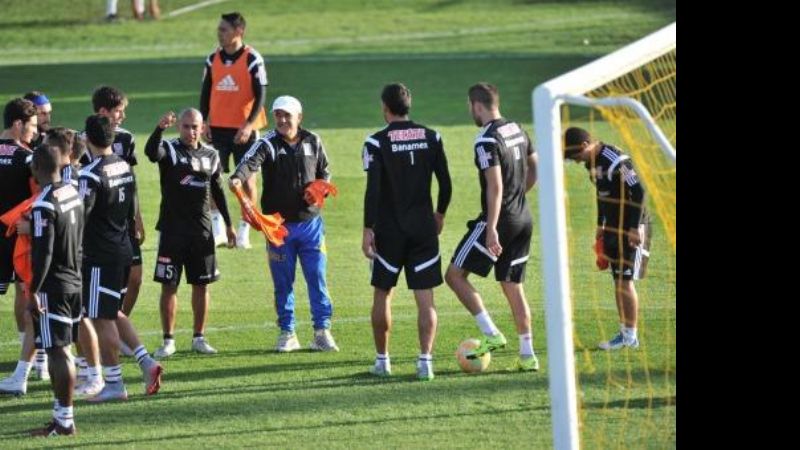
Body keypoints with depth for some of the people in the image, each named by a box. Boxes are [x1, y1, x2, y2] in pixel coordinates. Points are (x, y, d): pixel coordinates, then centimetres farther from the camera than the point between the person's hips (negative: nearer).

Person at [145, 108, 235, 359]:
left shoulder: (210, 155, 10)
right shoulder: (170, 150, -3)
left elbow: (218, 191, 18)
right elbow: (151, 152, -27)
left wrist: (228, 224, 18)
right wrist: (160, 129, -45)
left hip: (202, 230, 4)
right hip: (172, 229, -4)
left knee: (201, 284, 7)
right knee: (169, 285, -1)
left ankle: (199, 338, 17)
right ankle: (168, 340, 4)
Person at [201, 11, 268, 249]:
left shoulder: (252, 60, -8)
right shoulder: (213, 60, 5)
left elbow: (260, 95, -8)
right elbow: (205, 93, 11)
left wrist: (249, 125, -17)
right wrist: (204, 122, 0)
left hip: (244, 129, -4)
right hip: (218, 128, 4)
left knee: (247, 179, 0)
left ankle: (244, 232, 9)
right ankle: (218, 230, 9)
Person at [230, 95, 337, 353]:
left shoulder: (312, 142, 5)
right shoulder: (268, 144, -7)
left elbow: (324, 172, 18)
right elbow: (251, 162, -27)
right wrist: (238, 178, -49)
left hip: (310, 222, 2)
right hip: (278, 224, -2)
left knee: (317, 278, 2)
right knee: (283, 282, 5)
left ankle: (322, 331, 9)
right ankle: (287, 333, 14)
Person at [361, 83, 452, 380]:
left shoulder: (377, 143, -9)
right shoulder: (431, 138, 2)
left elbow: (373, 189, -14)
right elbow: (445, 183, 5)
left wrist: (368, 230, -10)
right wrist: (440, 214, 21)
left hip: (389, 230, -2)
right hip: (424, 228, 2)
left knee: (382, 294, 13)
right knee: (425, 298, 2)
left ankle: (382, 360, 19)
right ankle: (425, 360, -6)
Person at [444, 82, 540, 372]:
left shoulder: (487, 140, -17)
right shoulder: (517, 130, 9)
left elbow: (495, 186, -23)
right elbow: (534, 171, 18)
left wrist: (491, 230, -25)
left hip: (498, 220, -8)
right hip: (523, 219, 8)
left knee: (455, 275, 0)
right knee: (513, 288, 13)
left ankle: (491, 334, -7)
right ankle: (527, 355, 11)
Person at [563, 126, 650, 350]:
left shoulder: (616, 161, -22)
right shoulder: (592, 162, 7)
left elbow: (638, 191, -22)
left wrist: (635, 228, -21)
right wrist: (600, 225, 21)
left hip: (630, 229, -9)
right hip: (612, 228, 9)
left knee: (625, 280, -7)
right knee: (618, 281, 11)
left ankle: (631, 336, 0)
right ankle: (624, 332, 18)